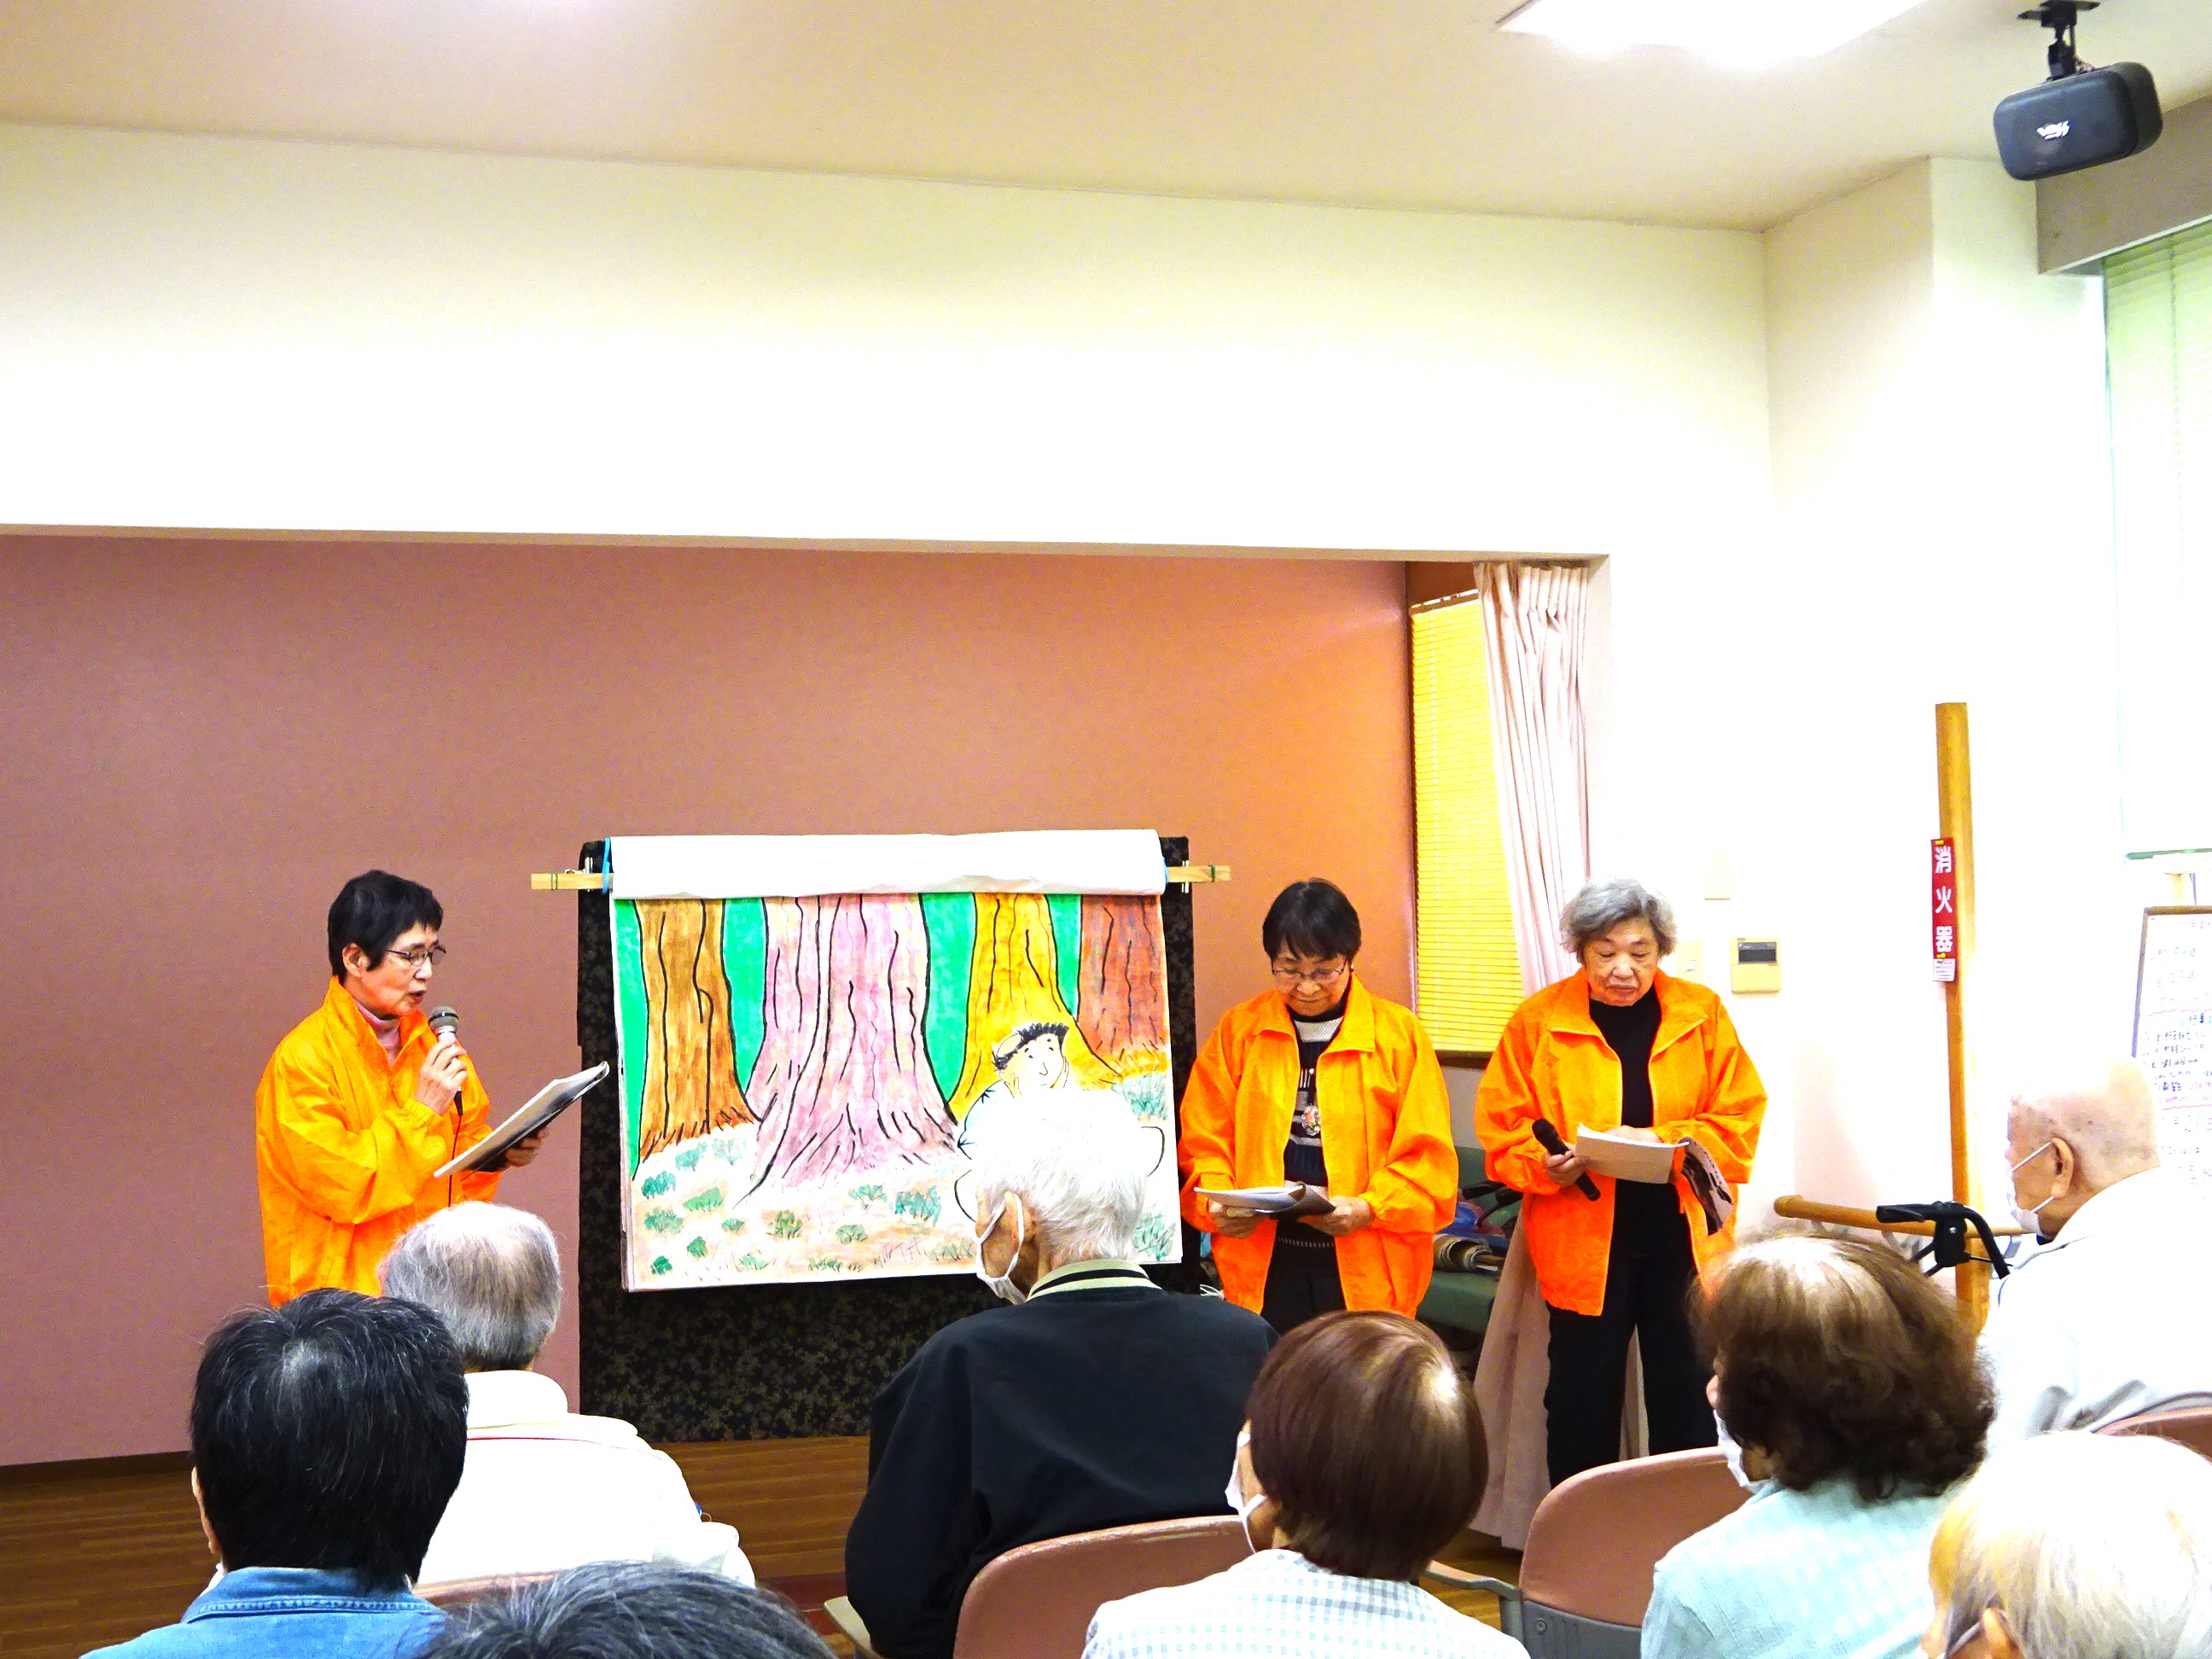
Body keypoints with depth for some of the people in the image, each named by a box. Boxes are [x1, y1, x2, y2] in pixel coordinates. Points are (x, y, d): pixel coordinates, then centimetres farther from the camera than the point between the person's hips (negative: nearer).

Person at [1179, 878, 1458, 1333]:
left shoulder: (1399, 1033, 3)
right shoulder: (1238, 1030, 7)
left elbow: (1428, 1155, -1)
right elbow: (1205, 1143, 8)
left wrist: (1368, 1208, -16)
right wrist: (1218, 1205, -11)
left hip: (1366, 1272, -1)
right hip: (1264, 1265, 1)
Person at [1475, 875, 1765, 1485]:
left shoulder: (1702, 1014, 2)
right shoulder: (1538, 1021, 0)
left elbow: (1740, 1119, 0)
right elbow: (1500, 1128, 0)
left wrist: (1662, 1141, -17)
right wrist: (1546, 1163, -20)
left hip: (1684, 1236, 1)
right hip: (1581, 1244, -1)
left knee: (1689, 1409, 8)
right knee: (1583, 1409, 8)